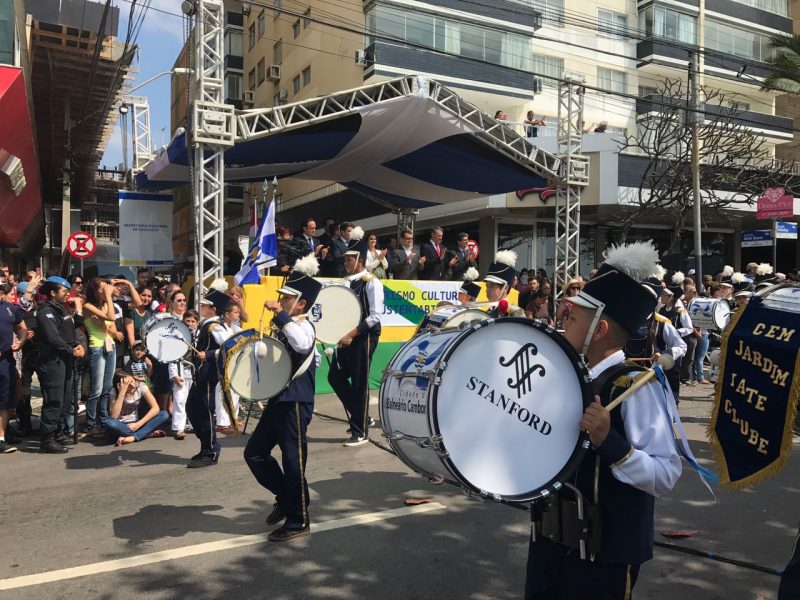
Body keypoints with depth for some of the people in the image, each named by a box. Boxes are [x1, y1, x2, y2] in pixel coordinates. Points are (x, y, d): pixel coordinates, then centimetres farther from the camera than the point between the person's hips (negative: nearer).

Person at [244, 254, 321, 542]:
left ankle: (299, 522, 14)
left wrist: (279, 313, -35)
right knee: (255, 453, 14)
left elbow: (302, 345, -41)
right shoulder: (288, 327, 14)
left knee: (293, 461, -1)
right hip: (278, 400, 10)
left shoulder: (303, 326, -15)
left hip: (295, 403, -10)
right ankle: (285, 497, 30)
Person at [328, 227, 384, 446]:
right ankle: (361, 417, 24)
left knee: (359, 384, -2)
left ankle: (360, 432, 10)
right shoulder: (348, 282, 12)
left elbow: (375, 316, -18)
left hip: (364, 338, -8)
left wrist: (352, 334, -20)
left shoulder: (372, 283, -12)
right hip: (348, 337, 8)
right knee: (335, 377, 9)